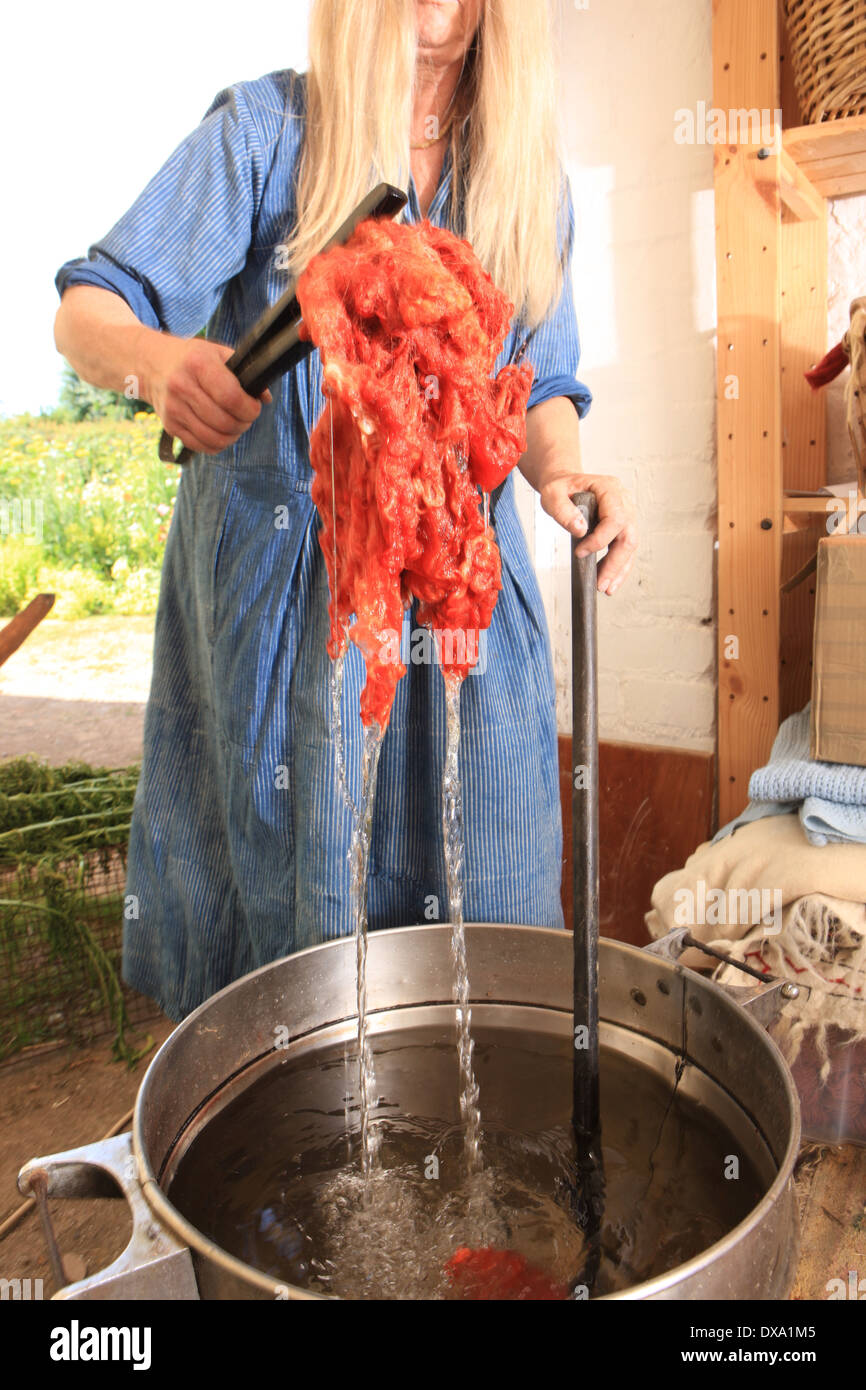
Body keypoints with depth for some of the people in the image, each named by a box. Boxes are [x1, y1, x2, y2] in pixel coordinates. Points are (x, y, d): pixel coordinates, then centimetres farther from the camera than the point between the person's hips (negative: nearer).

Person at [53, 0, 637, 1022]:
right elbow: (86, 309, -8)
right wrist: (154, 359, -33)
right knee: (282, 891, 7)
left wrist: (562, 474, -13)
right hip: (279, 582, -2)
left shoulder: (527, 176, 8)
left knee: (477, 897, 8)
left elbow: (537, 385, 10)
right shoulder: (264, 127, -3)